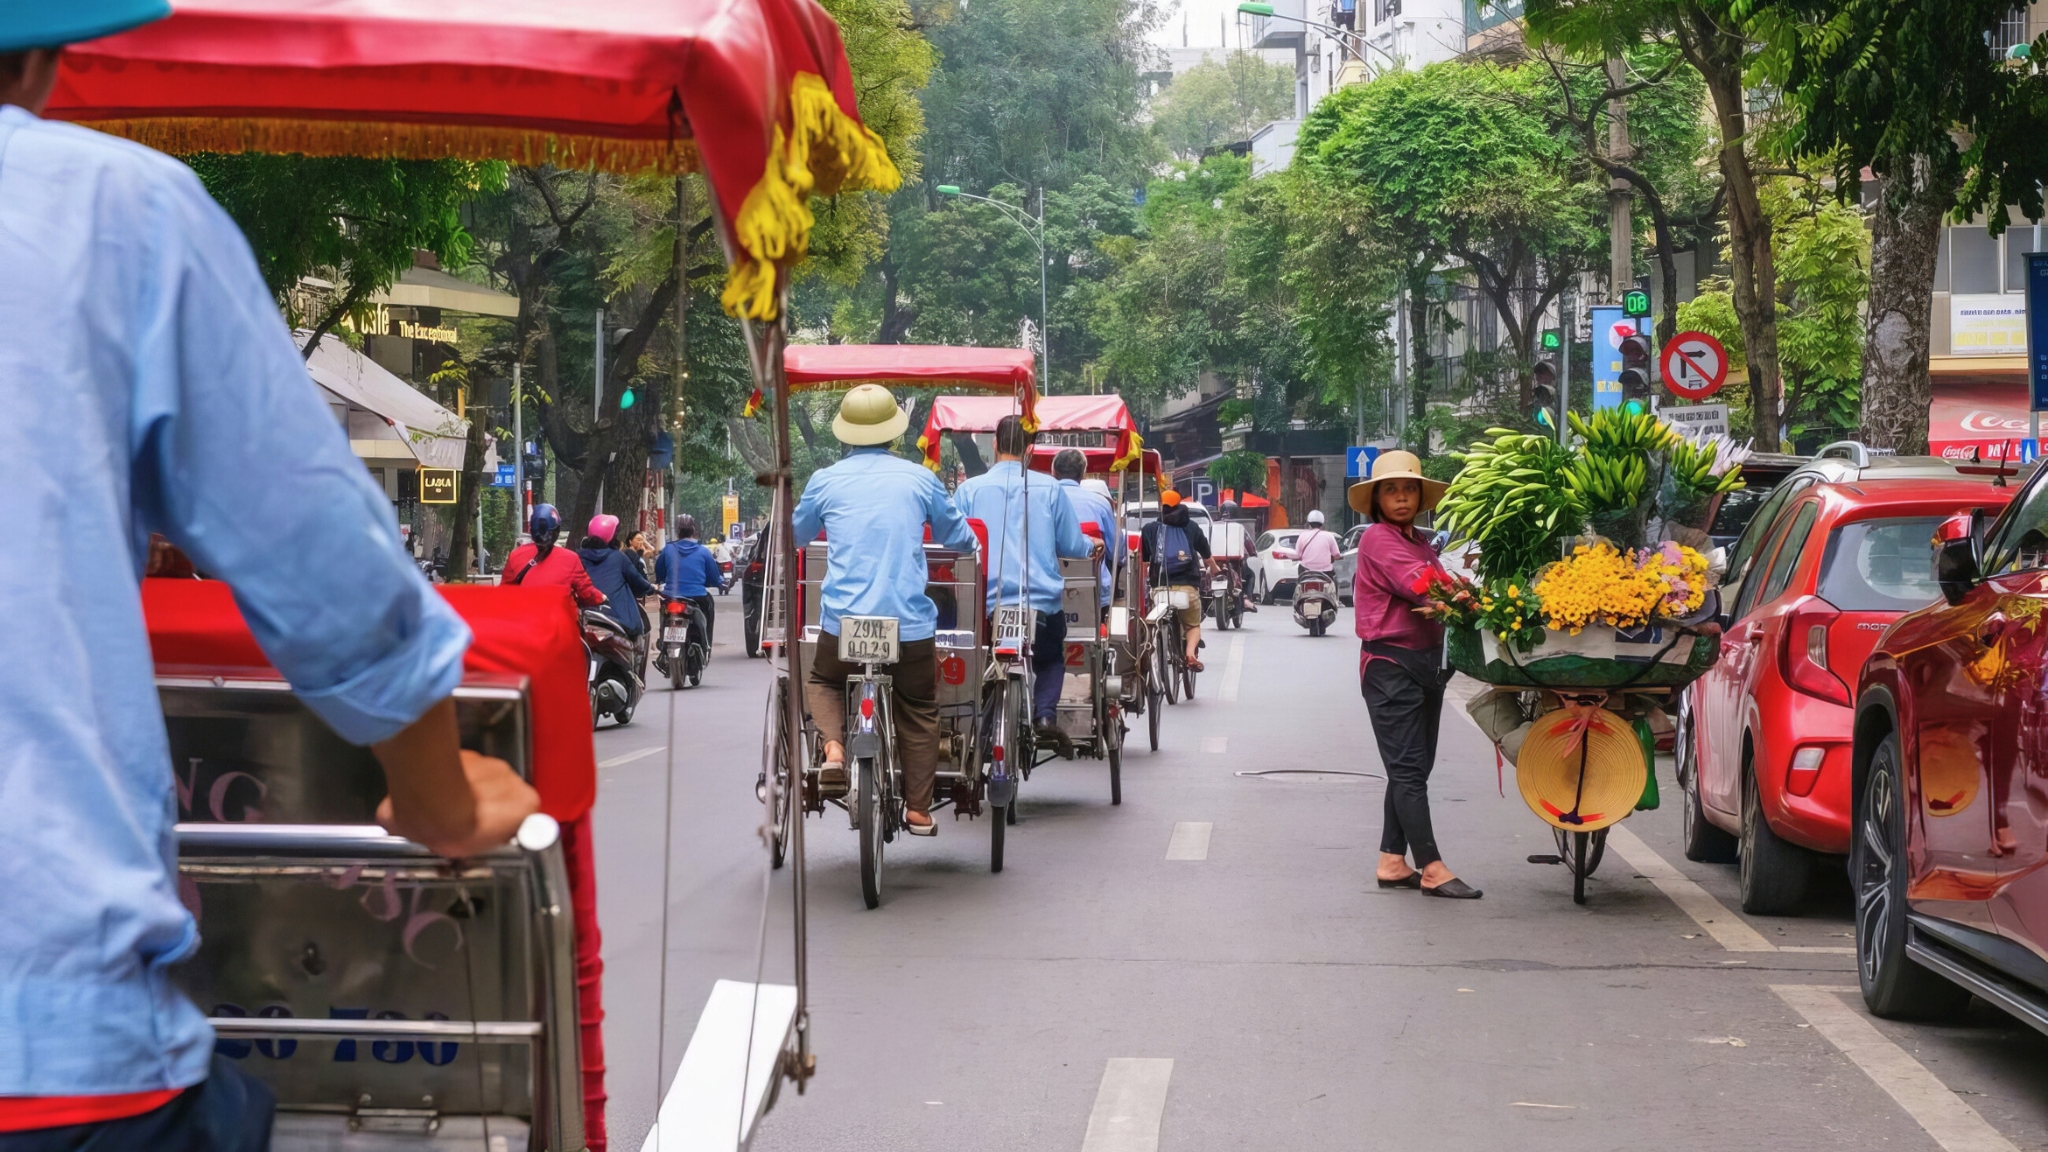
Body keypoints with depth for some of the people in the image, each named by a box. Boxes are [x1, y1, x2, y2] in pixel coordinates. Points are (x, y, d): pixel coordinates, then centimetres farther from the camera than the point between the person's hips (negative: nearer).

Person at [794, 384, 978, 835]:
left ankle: (834, 747, -1)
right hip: (910, 623, 0)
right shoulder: (920, 479, 4)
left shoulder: (825, 481, 3)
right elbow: (959, 537, 18)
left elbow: (794, 536, 21)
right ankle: (919, 810, 16)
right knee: (919, 710, 17)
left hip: (843, 620, 0)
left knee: (823, 682, 26)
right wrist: (971, 542, 42)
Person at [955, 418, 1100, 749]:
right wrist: (1093, 547, 30)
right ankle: (1045, 714, 1)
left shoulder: (969, 490, 0)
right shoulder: (1050, 490, 2)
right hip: (1043, 603, 0)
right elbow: (1072, 545, 8)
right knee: (1051, 659, 26)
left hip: (986, 605, 0)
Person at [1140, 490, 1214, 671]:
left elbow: (1142, 560, 10)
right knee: (1193, 625, 17)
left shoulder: (1150, 529, 12)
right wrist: (1215, 570, 44)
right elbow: (1207, 556, 24)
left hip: (1160, 587, 0)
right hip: (1188, 586, 0)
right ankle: (1191, 652, -11)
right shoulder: (1191, 527, 13)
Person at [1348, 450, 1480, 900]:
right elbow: (1420, 586, -23)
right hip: (1391, 664, -9)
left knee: (1414, 767, 11)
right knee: (1408, 768, -7)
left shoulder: (1421, 542, 17)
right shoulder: (1378, 539, -9)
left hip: (1426, 660, 9)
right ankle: (1431, 867, -9)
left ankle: (1392, 862, 16)